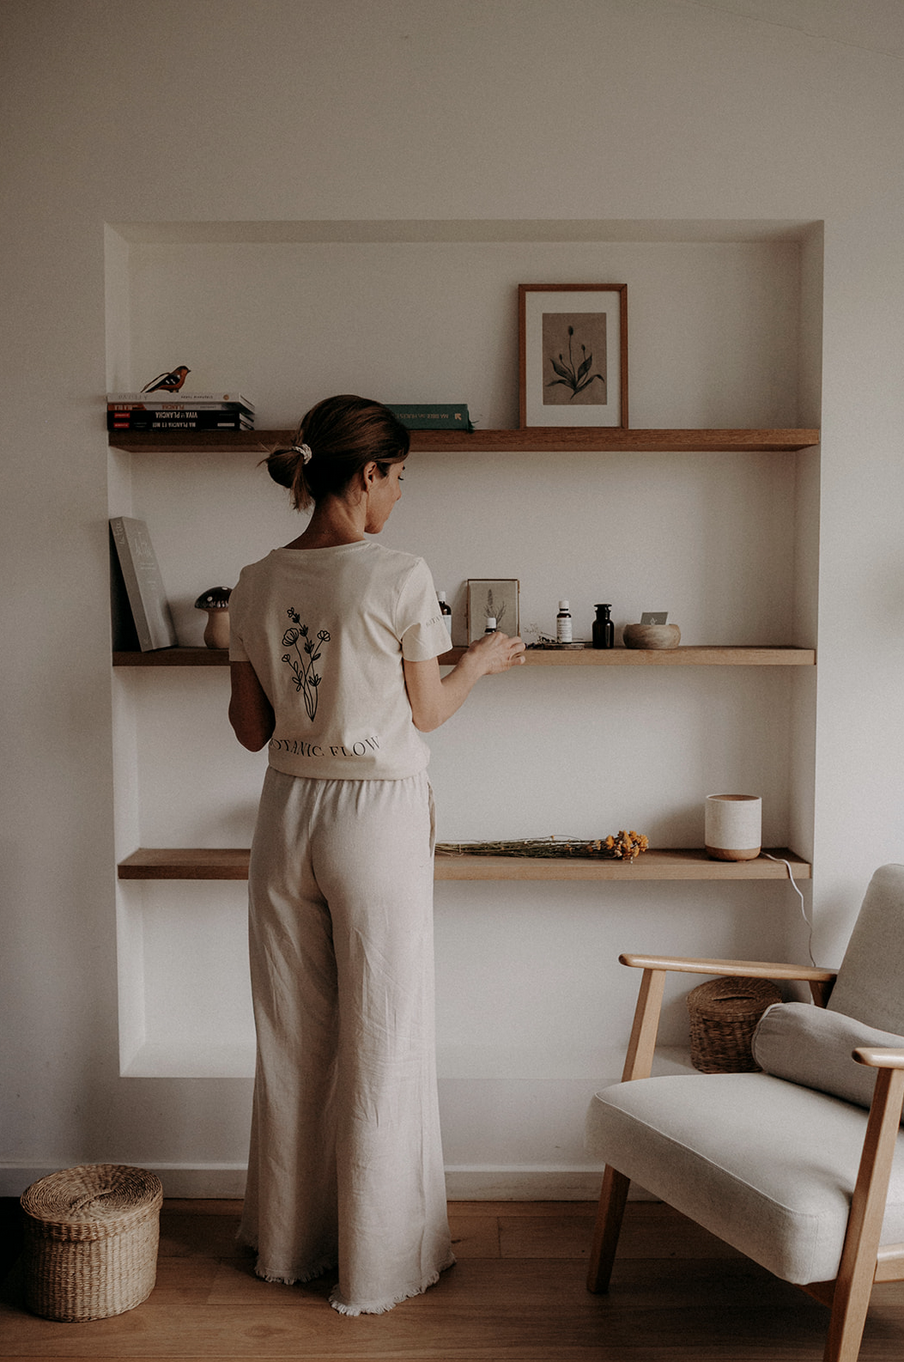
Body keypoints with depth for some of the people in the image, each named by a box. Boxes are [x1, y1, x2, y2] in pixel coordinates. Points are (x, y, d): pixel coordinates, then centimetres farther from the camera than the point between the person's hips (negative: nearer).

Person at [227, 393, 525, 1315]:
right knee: (380, 1043, 8)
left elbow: (251, 729, 5)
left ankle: (289, 1241, 33)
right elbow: (426, 713, -4)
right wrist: (482, 660, 13)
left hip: (286, 816, 5)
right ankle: (374, 1265, 22)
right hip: (376, 822, -5)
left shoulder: (256, 586, 0)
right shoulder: (400, 579, -14)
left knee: (291, 1039, 16)